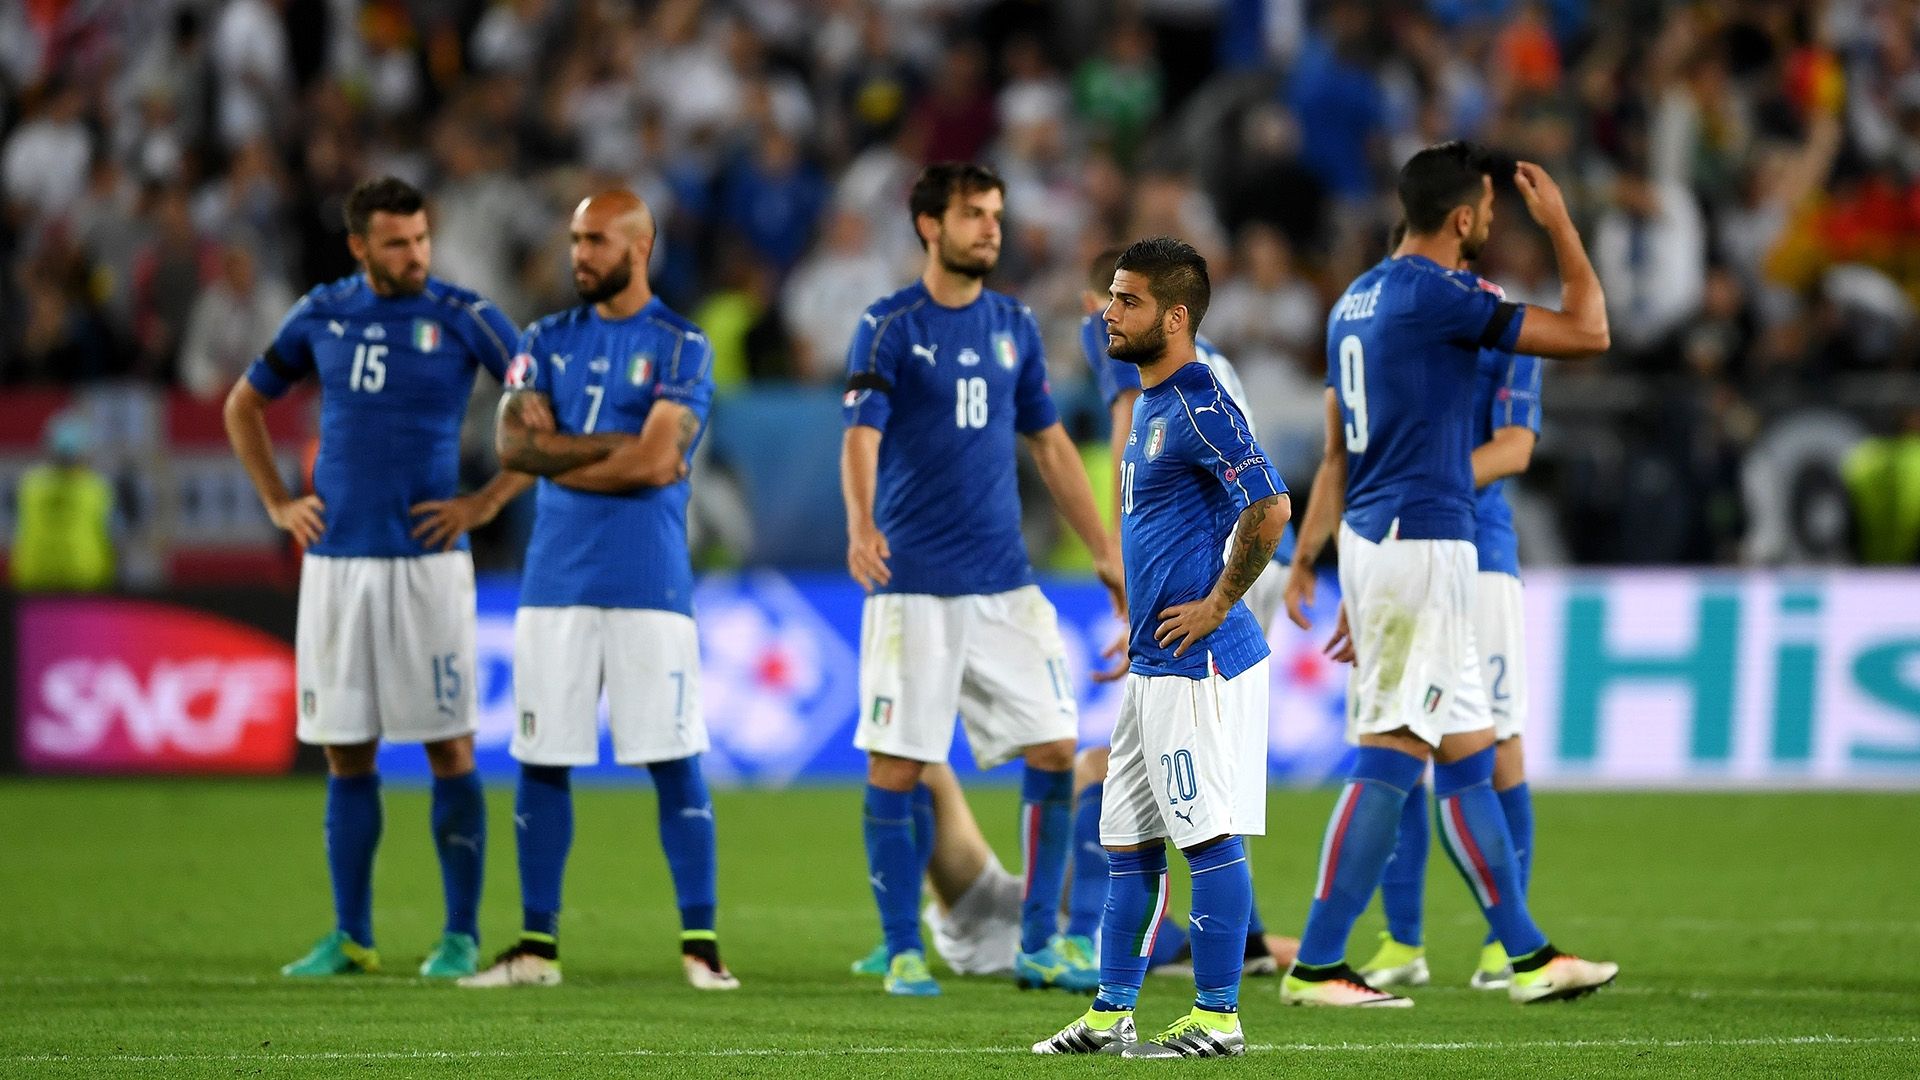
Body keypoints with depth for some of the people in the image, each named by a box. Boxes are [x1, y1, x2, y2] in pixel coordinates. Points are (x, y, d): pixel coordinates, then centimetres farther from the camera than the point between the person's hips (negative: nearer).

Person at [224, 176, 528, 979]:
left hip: (427, 559, -3)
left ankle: (462, 935, 3)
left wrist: (487, 503, -6)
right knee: (346, 754, 6)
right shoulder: (320, 316, 7)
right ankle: (351, 937, 12)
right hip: (334, 561, 3)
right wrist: (277, 504, 12)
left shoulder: (463, 319, -3)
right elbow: (243, 407, 22)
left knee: (449, 747, -2)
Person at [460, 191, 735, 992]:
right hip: (555, 583, 4)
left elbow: (656, 461, -14)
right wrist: (621, 449, -10)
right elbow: (515, 443, -2)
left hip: (648, 584, -4)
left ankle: (700, 945, 0)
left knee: (674, 762, -4)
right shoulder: (549, 341, 12)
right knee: (541, 763, 4)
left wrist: (560, 458, -5)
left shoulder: (679, 347, -1)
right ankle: (536, 946, 11)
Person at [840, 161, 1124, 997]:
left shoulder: (1014, 326, 12)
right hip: (913, 584, -5)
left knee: (1054, 751, -1)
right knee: (894, 768, -4)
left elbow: (1050, 445, 19)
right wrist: (861, 527, -34)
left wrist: (1105, 552, 15)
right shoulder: (888, 326, -4)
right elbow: (861, 436, -16)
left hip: (1006, 583, 5)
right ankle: (903, 951, 6)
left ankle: (1040, 943, 8)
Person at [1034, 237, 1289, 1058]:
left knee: (1210, 837, -5)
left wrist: (1218, 605, -18)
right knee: (1127, 843, 12)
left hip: (1197, 665, -10)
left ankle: (1217, 1019, -1)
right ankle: (1110, 1016, 18)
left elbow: (1268, 509, -25)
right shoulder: (1151, 405, 16)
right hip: (1153, 667, 10)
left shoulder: (1200, 407, -15)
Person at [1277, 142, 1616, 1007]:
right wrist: (1559, 223, 0)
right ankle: (1316, 966, -8)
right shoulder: (1439, 297, -14)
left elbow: (1337, 454, 18)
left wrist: (1306, 556, 21)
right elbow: (1587, 333, -11)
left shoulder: (1356, 302, 14)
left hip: (1373, 542, 10)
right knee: (1388, 758, -8)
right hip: (1422, 543, -10)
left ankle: (1526, 955, 17)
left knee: (1468, 755, 12)